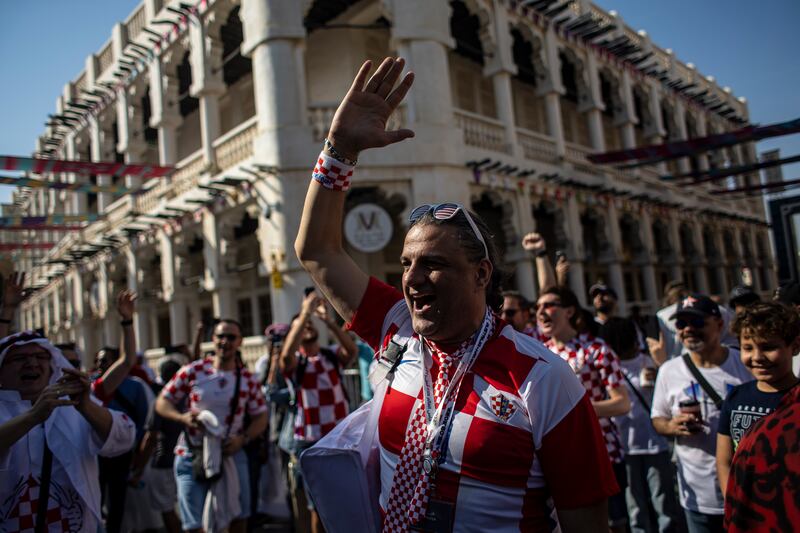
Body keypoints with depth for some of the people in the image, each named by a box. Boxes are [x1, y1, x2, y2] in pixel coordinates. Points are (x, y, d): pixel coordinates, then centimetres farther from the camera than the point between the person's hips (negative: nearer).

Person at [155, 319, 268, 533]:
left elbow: (261, 418, 4)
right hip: (192, 456, -2)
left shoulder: (248, 379, -1)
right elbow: (161, 402, -1)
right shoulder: (193, 371, -6)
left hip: (231, 455, 2)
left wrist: (243, 438, -15)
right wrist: (182, 417, -20)